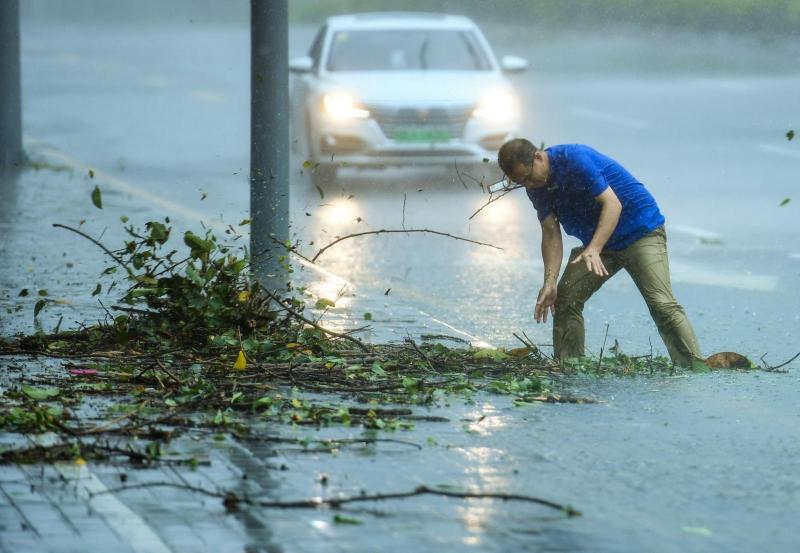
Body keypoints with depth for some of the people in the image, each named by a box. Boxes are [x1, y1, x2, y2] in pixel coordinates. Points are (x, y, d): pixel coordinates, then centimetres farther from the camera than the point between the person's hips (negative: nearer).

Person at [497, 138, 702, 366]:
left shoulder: (575, 159, -24)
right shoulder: (537, 186, -1)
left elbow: (613, 204, -27)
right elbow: (551, 233, -4)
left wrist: (594, 249, -39)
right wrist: (550, 281, -17)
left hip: (641, 230, -8)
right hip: (595, 242, 8)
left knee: (661, 304, -19)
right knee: (564, 299, -5)